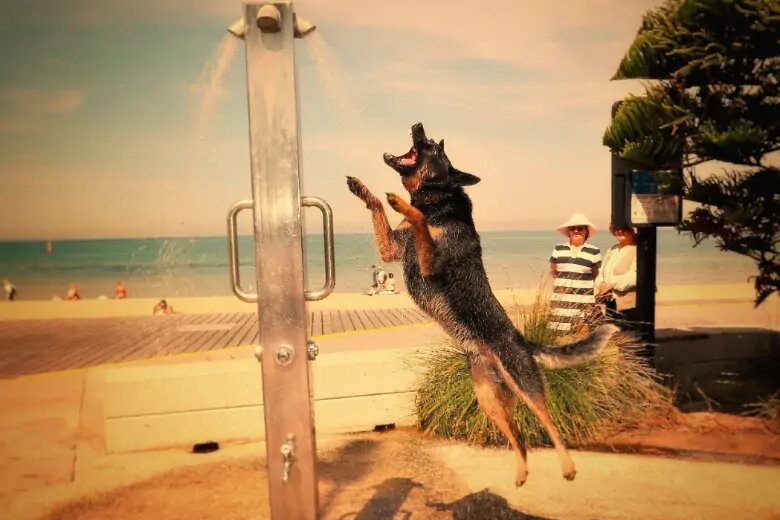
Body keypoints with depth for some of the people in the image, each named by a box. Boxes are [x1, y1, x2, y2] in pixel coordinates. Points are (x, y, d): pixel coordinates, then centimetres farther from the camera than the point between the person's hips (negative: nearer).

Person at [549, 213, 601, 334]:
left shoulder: (594, 252, 2)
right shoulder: (558, 249, 7)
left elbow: (596, 276, 11)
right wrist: (561, 285, 11)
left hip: (583, 302, -2)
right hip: (561, 300, 2)